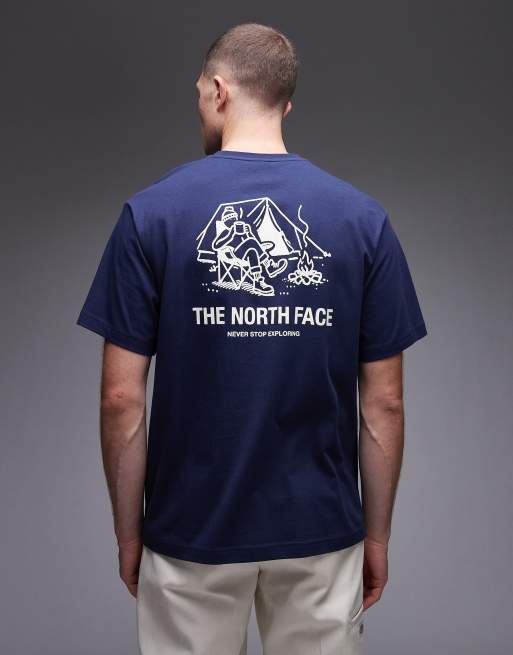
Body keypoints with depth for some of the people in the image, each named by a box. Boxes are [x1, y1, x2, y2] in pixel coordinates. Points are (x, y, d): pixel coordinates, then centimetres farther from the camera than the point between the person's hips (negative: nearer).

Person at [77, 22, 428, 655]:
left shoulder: (151, 213, -10)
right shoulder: (363, 219, -6)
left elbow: (122, 399, -10)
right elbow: (383, 403, -5)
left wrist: (128, 529, 3)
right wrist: (377, 534, 7)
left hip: (192, 532, -1)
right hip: (320, 531, 2)